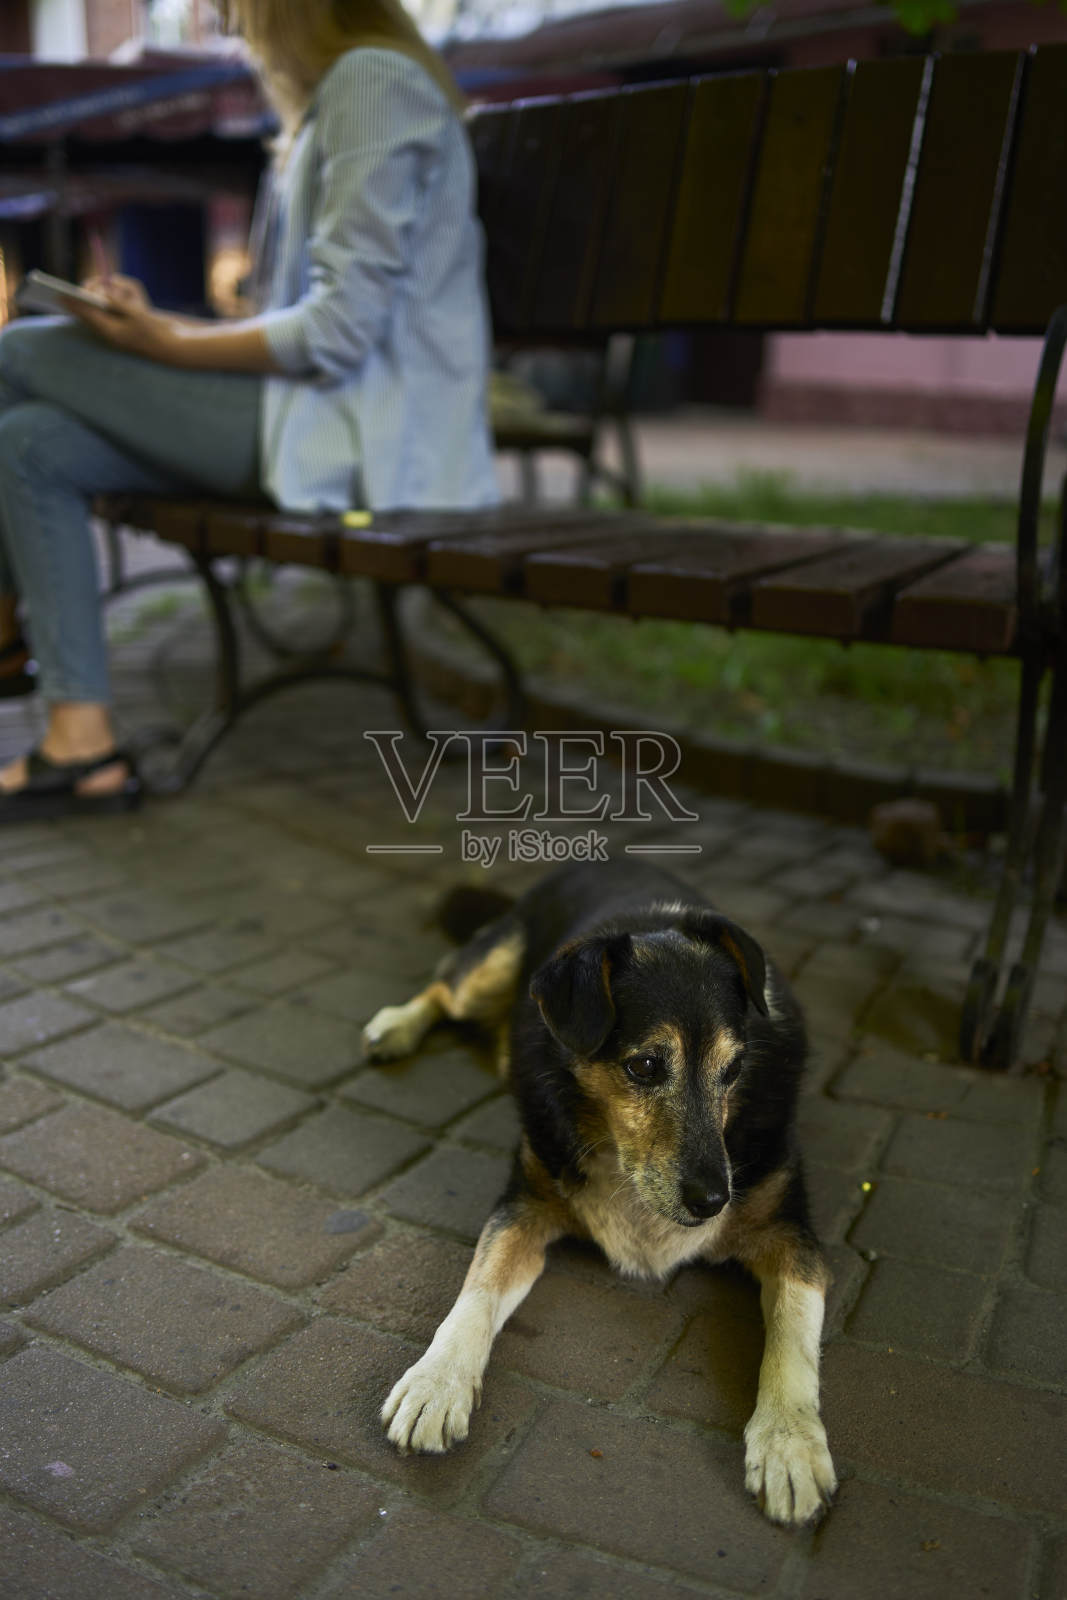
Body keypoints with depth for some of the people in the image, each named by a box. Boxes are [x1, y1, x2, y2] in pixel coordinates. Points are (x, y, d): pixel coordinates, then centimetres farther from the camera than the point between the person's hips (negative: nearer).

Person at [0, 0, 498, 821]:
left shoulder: (373, 80, -9)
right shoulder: (334, 93, 23)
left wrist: (169, 345, -10)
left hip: (359, 434, -10)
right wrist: (159, 323, 10)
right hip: (319, 409, 10)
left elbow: (340, 329, -18)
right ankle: (82, 748, -1)